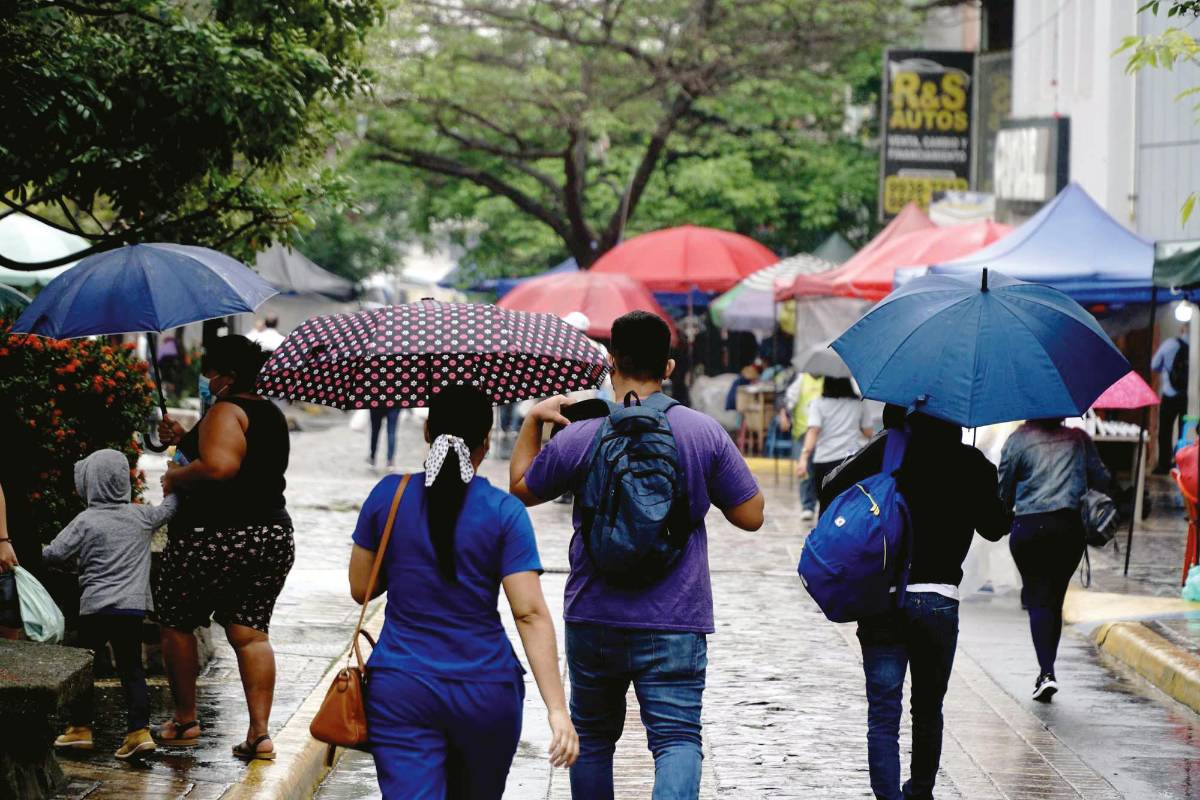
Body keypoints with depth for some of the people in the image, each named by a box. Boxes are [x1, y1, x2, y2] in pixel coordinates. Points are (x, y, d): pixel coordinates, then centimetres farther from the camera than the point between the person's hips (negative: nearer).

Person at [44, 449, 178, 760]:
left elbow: (56, 553, -5)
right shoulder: (142, 516, 5)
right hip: (134, 606, 4)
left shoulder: (86, 521, -7)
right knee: (131, 667, 7)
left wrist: (40, 551, 17)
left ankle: (81, 727, 12)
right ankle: (139, 729, -3)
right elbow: (168, 510, 22)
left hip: (96, 606, -4)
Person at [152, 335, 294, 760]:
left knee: (175, 622, 11)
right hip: (273, 534, 8)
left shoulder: (225, 411, -13)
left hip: (215, 536, -8)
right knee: (251, 633, 6)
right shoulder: (271, 414, 16)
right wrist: (184, 439, 24)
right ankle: (260, 732, -2)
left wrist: (176, 476, -13)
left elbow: (219, 467, -29)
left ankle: (185, 720, 19)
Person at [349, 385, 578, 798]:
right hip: (485, 693, 0)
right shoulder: (504, 512, -8)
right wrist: (558, 709, -14)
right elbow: (530, 614, -13)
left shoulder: (387, 496, -2)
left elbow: (360, 589, 7)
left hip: (400, 692, 0)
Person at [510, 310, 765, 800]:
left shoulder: (578, 438, -6)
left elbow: (521, 488, 11)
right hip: (675, 625, -1)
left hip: (593, 622, 1)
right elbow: (750, 516, 2)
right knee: (677, 737, -6)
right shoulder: (706, 433, -4)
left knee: (592, 736, 19)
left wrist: (533, 419, 19)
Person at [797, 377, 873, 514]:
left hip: (824, 460, 0)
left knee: (825, 503, 12)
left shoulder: (818, 404, -2)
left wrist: (804, 458, -21)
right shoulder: (860, 403, 3)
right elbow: (868, 433, 8)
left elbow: (813, 431, -14)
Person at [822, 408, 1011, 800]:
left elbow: (832, 488, -10)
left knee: (883, 717, 0)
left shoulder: (889, 448, -3)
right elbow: (994, 528, 10)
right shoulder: (972, 464, -1)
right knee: (928, 711, 19)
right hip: (939, 601, 1)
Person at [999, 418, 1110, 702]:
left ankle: (1046, 672, -18)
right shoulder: (1078, 439, 9)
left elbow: (1004, 491, 3)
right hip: (1071, 527, 3)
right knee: (1055, 600, 13)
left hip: (1029, 528, -3)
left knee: (1037, 600, -2)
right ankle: (1047, 670, 15)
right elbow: (1101, 480, 6)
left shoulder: (1018, 440, 2)